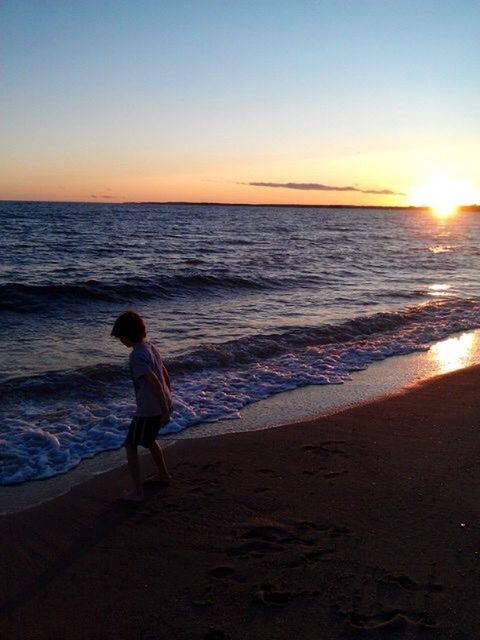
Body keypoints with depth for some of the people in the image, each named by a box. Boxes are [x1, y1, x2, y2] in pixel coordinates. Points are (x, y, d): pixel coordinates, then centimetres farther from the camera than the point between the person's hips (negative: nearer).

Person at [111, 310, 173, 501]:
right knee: (149, 439, 29)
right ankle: (163, 474, 42)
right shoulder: (151, 348, 6)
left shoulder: (136, 356, -22)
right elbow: (165, 375, 14)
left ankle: (137, 491, 4)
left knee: (131, 446, 3)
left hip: (148, 408, -9)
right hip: (160, 405, 9)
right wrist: (168, 402, 22)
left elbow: (154, 383, -28)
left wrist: (165, 411, -25)